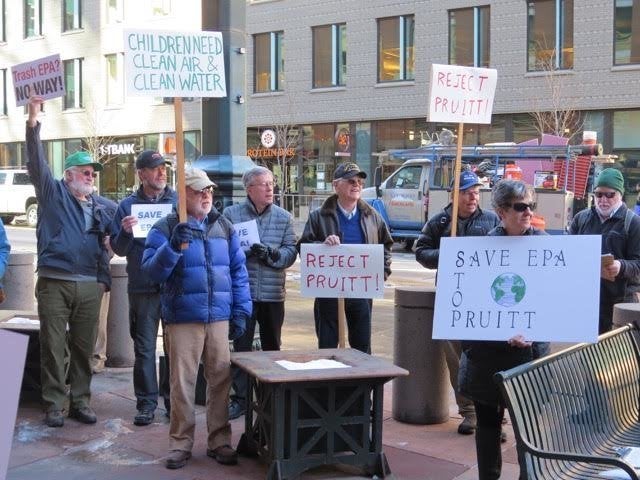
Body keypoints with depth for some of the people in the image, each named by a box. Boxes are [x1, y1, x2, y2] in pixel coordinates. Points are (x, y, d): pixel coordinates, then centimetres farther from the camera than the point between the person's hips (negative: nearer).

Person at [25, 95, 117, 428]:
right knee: (53, 346, 1)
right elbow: (36, 163, -10)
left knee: (84, 347, 9)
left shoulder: (104, 206, 13)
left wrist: (104, 279, 7)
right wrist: (33, 123, -22)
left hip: (89, 286, 3)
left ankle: (80, 401, 19)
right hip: (54, 283, -3)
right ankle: (54, 404, 9)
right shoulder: (53, 193, 3)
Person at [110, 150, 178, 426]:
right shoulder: (128, 206, 6)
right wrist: (125, 232, -14)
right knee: (144, 347, 4)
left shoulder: (178, 202, 7)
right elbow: (119, 249, 5)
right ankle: (146, 402, 13)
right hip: (143, 287, 0)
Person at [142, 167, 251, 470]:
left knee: (221, 380, 5)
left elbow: (238, 272, 12)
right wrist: (173, 246, -24)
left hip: (219, 318, 3)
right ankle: (180, 443, 12)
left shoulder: (224, 227, 10)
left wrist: (241, 312, 6)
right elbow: (151, 270, -8)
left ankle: (219, 441, 16)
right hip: (183, 319, -3)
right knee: (182, 383, 0)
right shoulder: (165, 228, -1)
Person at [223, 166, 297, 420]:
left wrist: (270, 254, -16)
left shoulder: (284, 217, 7)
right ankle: (240, 398, 10)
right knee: (241, 346, 1)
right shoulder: (231, 214, 1)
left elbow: (291, 252, 1)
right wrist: (244, 251, -19)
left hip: (272, 294, 2)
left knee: (272, 347, 14)